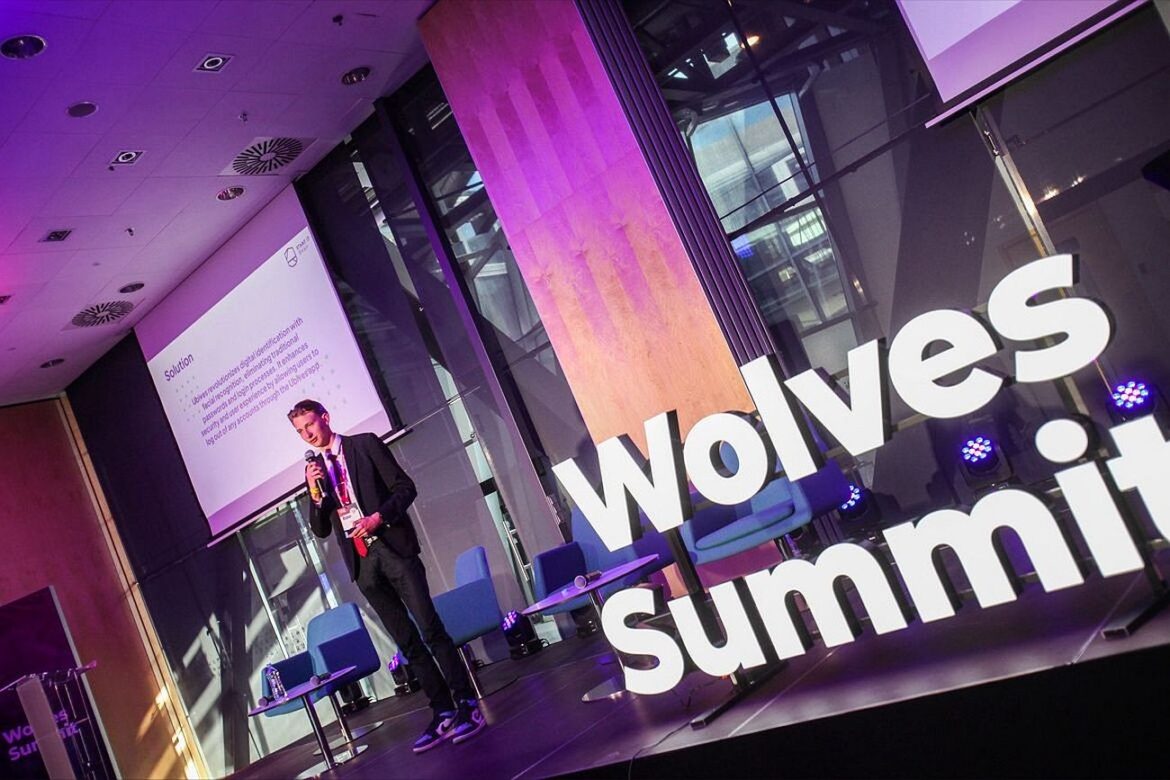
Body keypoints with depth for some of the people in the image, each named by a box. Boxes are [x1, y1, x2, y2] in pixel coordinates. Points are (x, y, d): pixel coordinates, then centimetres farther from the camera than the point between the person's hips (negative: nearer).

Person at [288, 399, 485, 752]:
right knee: (407, 641, 5)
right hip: (362, 563, 4)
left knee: (430, 628, -11)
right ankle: (443, 713, 8)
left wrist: (379, 517, -16)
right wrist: (315, 493, -5)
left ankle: (466, 705, -6)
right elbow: (320, 529, 11)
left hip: (392, 548, -4)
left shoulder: (365, 444, 4)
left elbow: (404, 487, -1)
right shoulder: (314, 469, 15)